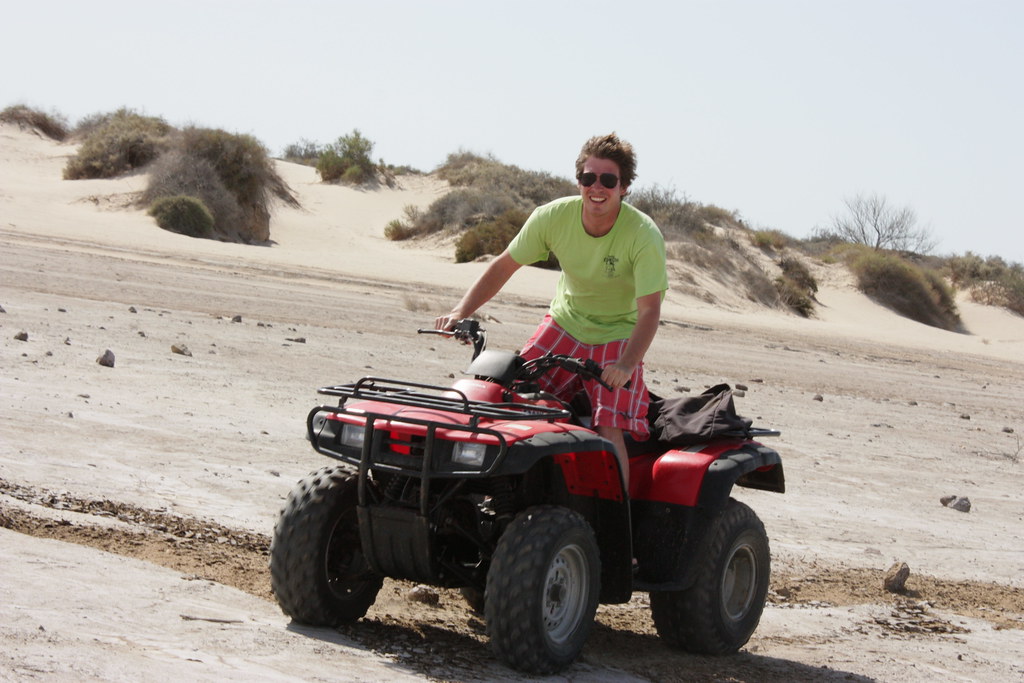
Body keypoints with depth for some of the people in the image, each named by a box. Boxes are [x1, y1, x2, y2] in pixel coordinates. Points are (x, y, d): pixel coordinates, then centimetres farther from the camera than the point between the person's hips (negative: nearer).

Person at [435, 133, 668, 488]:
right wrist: (460, 312, -17)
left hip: (619, 336, -3)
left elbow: (650, 310, -26)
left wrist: (626, 365, -42)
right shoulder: (554, 217, -15)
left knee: (609, 431, -20)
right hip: (565, 323, 3)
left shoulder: (643, 235, -23)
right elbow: (504, 266, -4)